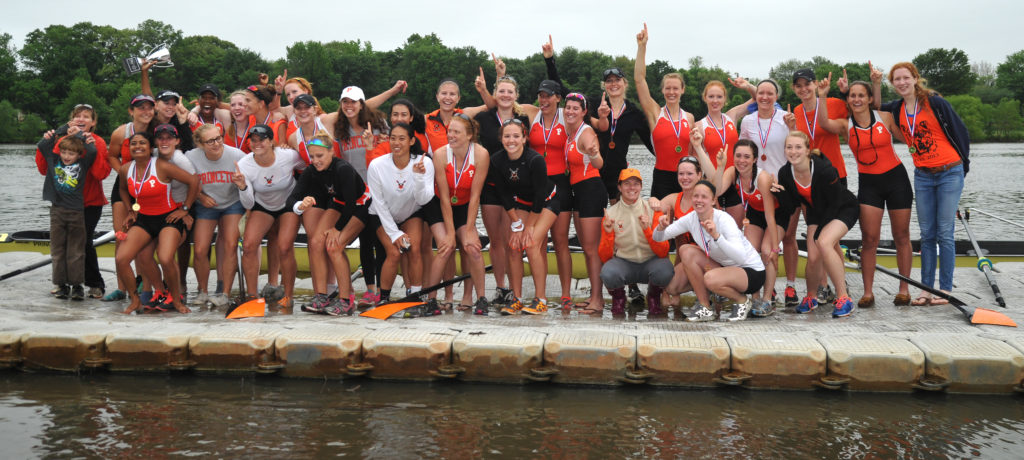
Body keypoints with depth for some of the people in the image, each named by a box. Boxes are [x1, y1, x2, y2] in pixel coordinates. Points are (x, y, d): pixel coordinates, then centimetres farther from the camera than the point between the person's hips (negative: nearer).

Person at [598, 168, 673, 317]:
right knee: (608, 272, -34)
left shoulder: (653, 210, -3)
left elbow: (663, 252, -9)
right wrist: (608, 233, -21)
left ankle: (653, 298, 2)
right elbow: (605, 258, -3)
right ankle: (619, 299, 3)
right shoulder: (610, 214, -1)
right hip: (623, 263, 0)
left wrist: (647, 230, -24)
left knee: (664, 270, -34)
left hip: (650, 262, 0)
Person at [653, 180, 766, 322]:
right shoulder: (692, 218, -7)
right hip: (725, 267, 7)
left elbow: (741, 257, -37)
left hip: (752, 272, -7)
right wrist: (661, 227, -25)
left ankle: (741, 301, -1)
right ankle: (705, 308, -5)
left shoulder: (724, 220, -25)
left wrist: (716, 235, -48)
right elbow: (658, 238, -2)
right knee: (688, 252, -13)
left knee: (711, 279, -34)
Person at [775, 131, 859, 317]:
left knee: (824, 242, -30)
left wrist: (818, 233, -21)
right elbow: (794, 203, -4)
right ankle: (810, 298, 18)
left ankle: (844, 299, -21)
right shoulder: (785, 173, -16)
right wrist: (780, 192, -25)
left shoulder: (824, 170, -32)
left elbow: (834, 204, -23)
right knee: (813, 257, -11)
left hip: (844, 209, -5)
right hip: (817, 211, 5)